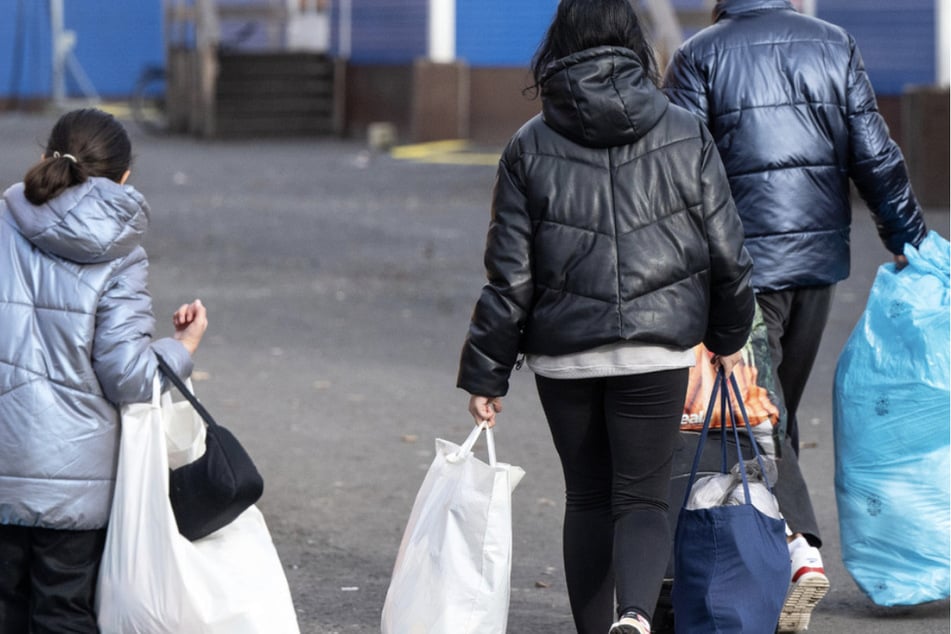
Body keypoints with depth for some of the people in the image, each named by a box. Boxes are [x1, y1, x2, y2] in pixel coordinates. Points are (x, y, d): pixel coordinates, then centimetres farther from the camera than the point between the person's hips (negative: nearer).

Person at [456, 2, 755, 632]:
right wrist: (729, 336, 20)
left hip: (563, 354, 1)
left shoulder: (530, 147, -1)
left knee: (588, 499, 16)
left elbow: (510, 273, -1)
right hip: (656, 350, -1)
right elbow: (727, 251, 4)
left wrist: (486, 373, 5)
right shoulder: (686, 136, 0)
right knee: (643, 498, 3)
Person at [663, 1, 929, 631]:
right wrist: (908, 235, 16)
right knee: (780, 410, 16)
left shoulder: (700, 56, -5)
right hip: (820, 258, 5)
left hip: (745, 264, -4)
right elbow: (875, 156, 5)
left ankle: (799, 548, -21)